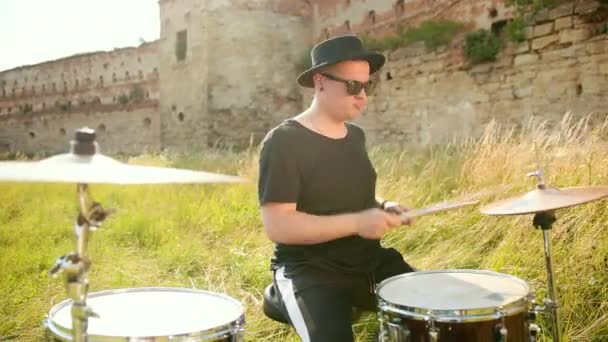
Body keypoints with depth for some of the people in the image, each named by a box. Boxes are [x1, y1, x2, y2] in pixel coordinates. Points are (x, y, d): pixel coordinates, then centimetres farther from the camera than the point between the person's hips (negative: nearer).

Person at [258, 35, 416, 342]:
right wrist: (357, 223, -24)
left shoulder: (355, 135, 9)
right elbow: (277, 226, -21)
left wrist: (383, 210, 2)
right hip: (310, 269, -7)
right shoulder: (283, 142, -14)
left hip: (369, 260, 7)